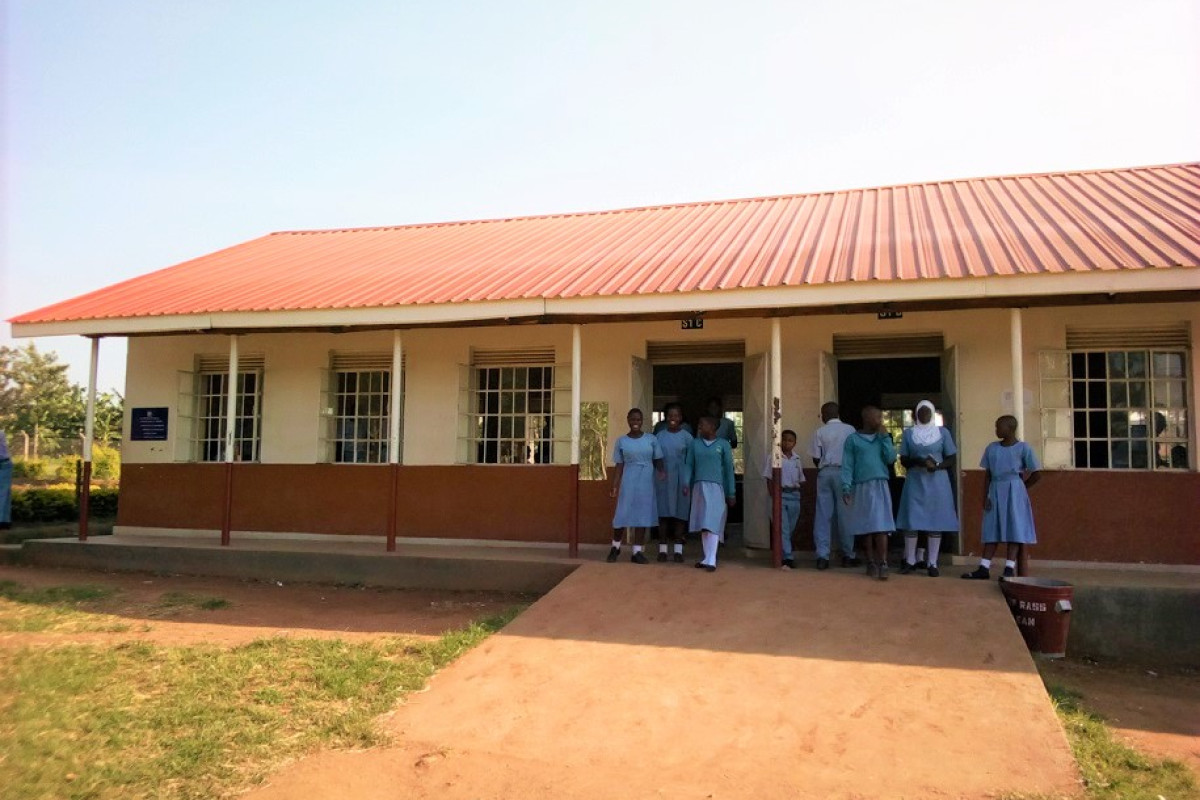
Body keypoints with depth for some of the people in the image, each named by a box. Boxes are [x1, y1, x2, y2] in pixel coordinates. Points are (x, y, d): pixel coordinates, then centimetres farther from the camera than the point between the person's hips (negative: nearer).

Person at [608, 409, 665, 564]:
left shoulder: (651, 439, 4)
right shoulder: (622, 441, 5)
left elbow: (657, 460, 7)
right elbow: (619, 466, 5)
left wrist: (661, 471, -15)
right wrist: (614, 486, -2)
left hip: (646, 484, 1)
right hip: (628, 483, -1)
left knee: (642, 516, 3)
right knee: (622, 515, 0)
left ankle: (637, 552, 11)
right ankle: (615, 547, 22)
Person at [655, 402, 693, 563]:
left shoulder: (686, 436, 2)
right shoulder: (659, 436, 7)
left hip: (681, 478, -1)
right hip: (663, 478, 1)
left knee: (680, 512, 0)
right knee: (663, 512, 2)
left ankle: (678, 550, 6)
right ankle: (662, 549, 8)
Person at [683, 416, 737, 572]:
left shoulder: (723, 445, -1)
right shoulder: (695, 443, 8)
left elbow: (729, 469, 1)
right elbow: (689, 465, 6)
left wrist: (731, 493, 0)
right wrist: (686, 483, -10)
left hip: (716, 487, -4)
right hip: (699, 487, 4)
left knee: (712, 524, -11)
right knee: (703, 525, 8)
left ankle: (711, 560, -14)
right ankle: (706, 557, 14)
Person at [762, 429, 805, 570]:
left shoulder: (796, 459, 11)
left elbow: (800, 480, 16)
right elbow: (769, 479, -2)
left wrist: (797, 494, 9)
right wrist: (773, 497, -8)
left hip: (794, 495, 5)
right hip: (779, 494, -4)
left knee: (791, 528, 8)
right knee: (782, 528, -9)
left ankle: (785, 556, 20)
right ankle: (788, 558, -12)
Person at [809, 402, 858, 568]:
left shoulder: (820, 432, 2)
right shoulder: (849, 429, 2)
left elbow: (815, 457, 1)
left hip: (825, 472, 0)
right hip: (844, 472, 0)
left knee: (823, 514, 2)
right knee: (844, 514, 5)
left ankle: (822, 556, -2)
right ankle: (848, 556, 11)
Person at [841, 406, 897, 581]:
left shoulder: (883, 437, 12)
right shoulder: (853, 439, 3)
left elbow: (891, 458, -1)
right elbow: (847, 466, -1)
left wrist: (885, 436, -2)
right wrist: (846, 488, -10)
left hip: (880, 486, 1)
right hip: (862, 487, -1)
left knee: (881, 527, -9)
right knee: (866, 527, 6)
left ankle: (883, 564, -10)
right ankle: (871, 563, 15)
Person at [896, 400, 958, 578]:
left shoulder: (943, 432, 6)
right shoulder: (908, 433, 7)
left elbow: (951, 459, 4)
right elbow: (903, 460, 5)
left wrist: (937, 466, -16)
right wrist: (918, 461, -15)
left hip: (937, 481, 0)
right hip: (915, 481, 0)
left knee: (935, 522, -1)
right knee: (911, 521, -2)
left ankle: (932, 563, 4)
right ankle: (910, 561, 7)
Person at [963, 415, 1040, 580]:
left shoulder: (1023, 448, -4)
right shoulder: (992, 448, 8)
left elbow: (1036, 474, -2)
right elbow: (987, 475, 8)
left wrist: (1021, 488, 3)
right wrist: (985, 496, 1)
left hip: (1013, 491, -4)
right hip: (995, 491, 4)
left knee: (1014, 529, -3)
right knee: (992, 530, 4)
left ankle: (1010, 569, -2)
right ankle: (983, 568, 2)